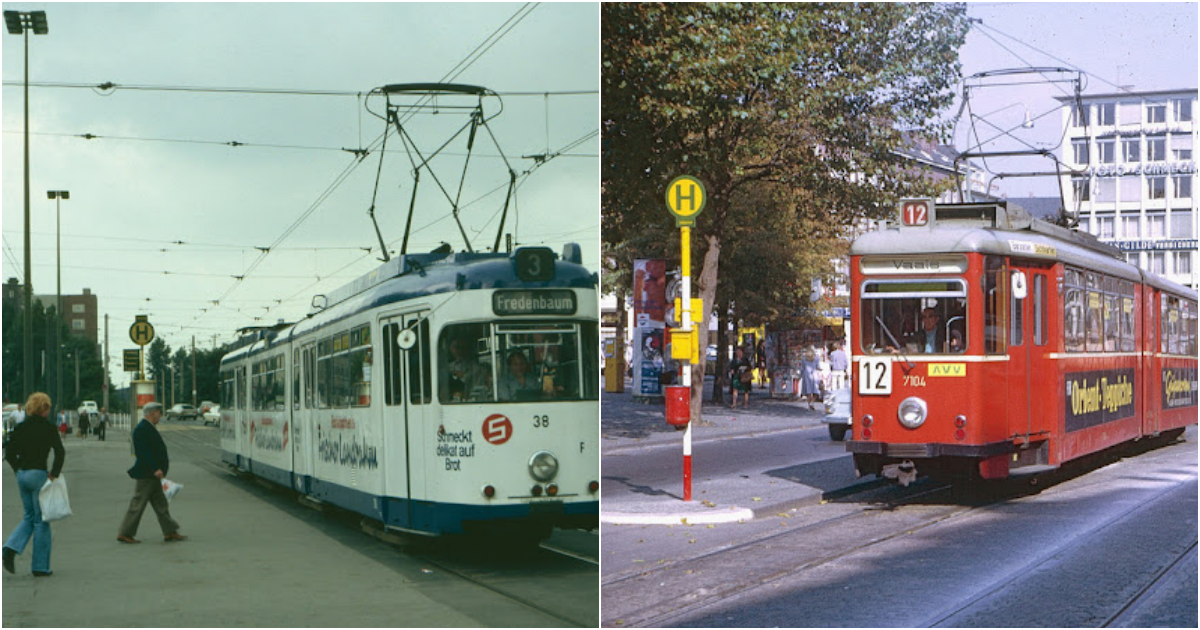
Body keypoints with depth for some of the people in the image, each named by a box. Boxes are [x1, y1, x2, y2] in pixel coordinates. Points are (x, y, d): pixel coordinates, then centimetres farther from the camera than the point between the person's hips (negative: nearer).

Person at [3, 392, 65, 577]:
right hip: (38, 475, -6)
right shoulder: (47, 427, -10)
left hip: (22, 476, 6)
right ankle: (40, 567, 8)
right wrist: (55, 473, -9)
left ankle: (11, 548, -2)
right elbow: (60, 452, -19)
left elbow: (10, 454, 8)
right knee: (41, 521, 4)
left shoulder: (21, 427, 6)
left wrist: (20, 470, 15)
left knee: (29, 516, 20)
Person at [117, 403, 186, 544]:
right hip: (145, 474, -11)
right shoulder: (141, 429, -17)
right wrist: (155, 469, -26)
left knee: (161, 505, 11)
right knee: (137, 505, -3)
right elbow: (143, 453, -24)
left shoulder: (149, 428, 15)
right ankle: (125, 534, 5)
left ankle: (170, 532, 14)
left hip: (152, 475, 11)